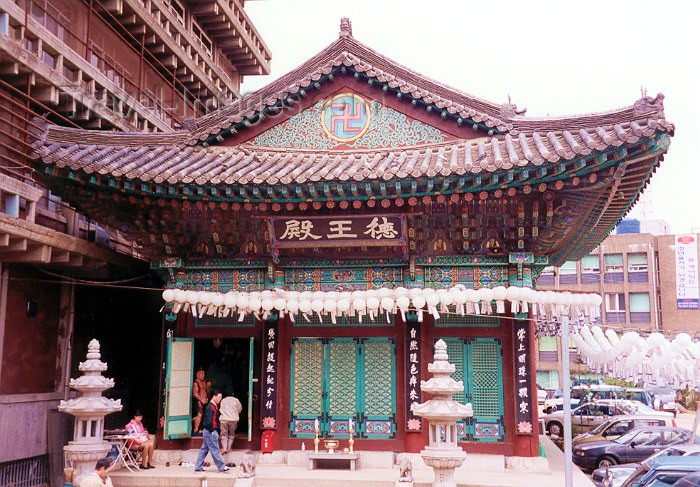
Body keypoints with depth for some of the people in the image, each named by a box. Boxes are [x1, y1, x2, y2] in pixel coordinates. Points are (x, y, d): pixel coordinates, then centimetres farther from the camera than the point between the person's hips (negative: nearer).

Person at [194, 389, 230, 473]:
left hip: (212, 431, 10)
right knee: (215, 450, -4)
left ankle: (198, 468, 16)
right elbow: (208, 420, -21)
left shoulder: (215, 406, 15)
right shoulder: (210, 407, -16)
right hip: (210, 431, -10)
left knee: (204, 449, 12)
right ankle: (221, 467, 0)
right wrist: (212, 431, -17)